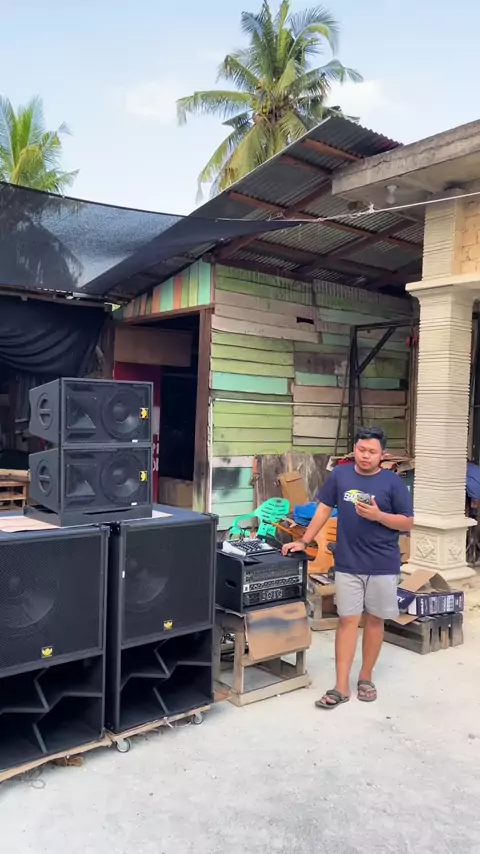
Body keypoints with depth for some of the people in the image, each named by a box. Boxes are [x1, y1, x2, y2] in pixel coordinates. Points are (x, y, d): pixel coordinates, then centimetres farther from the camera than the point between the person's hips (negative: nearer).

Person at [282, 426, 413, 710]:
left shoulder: (394, 482, -5)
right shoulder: (340, 475, 1)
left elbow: (408, 523, -3)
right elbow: (324, 509, 8)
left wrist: (378, 515, -19)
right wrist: (303, 541, 5)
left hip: (383, 565, -1)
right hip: (348, 564, 1)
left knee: (374, 620, 11)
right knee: (347, 620, 3)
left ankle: (366, 677, 29)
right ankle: (341, 687, 10)